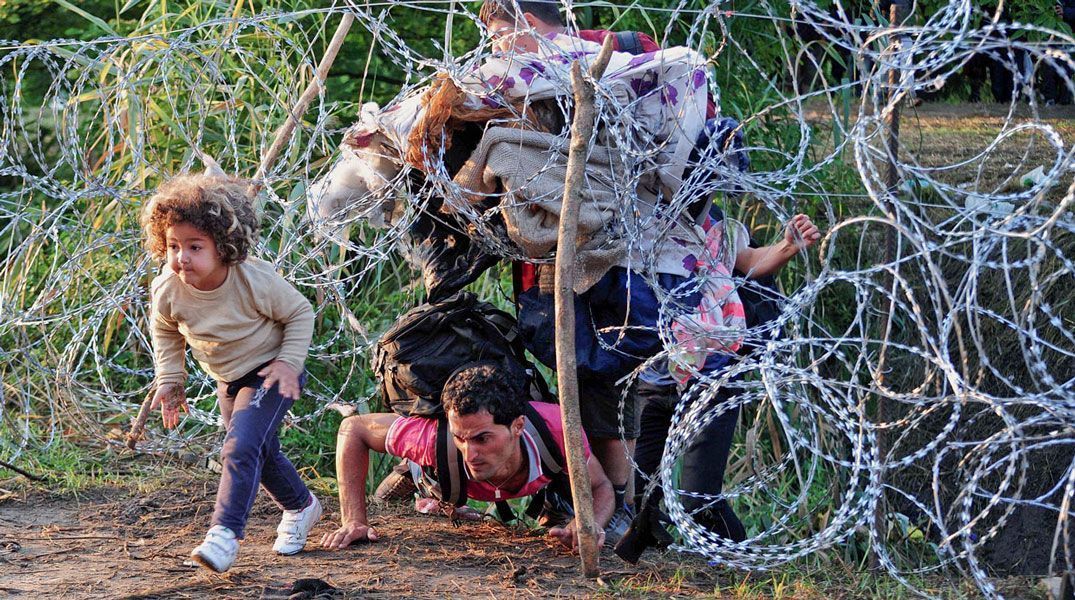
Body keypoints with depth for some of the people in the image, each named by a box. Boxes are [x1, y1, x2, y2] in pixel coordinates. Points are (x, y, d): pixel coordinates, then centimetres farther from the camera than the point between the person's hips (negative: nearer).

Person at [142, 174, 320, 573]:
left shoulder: (256, 281, -31)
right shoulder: (167, 290, -19)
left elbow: (300, 314, -14)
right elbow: (165, 332, 4)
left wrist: (289, 362, -20)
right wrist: (170, 380, -2)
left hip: (270, 373, -6)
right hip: (228, 381, 6)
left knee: (241, 447, -22)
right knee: (260, 452, 19)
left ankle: (225, 532, -23)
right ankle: (300, 507, 44)